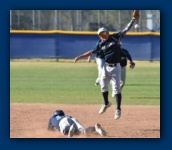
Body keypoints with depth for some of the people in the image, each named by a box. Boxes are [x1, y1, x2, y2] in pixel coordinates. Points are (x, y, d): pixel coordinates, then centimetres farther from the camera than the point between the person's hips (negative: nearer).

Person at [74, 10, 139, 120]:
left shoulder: (116, 37, -5)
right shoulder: (101, 44, 5)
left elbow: (126, 29, -10)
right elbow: (92, 52, 12)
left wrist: (134, 19, -21)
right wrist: (80, 57, 8)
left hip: (115, 67, -5)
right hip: (106, 67, 5)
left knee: (116, 88, -6)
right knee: (103, 86, 11)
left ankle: (118, 109, 0)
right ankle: (106, 103, 35)